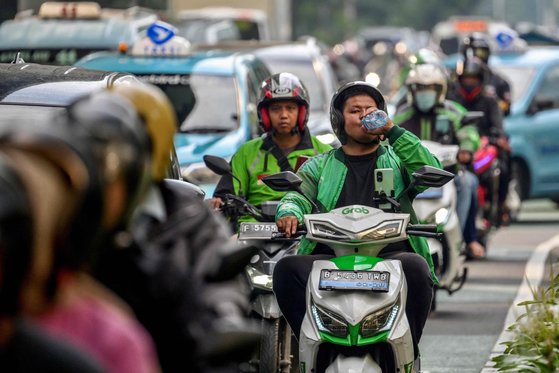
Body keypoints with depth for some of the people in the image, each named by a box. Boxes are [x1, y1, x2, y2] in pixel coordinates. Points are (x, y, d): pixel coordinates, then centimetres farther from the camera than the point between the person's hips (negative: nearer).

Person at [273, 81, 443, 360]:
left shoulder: (398, 159, 23)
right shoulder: (319, 166, 26)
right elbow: (297, 196, 8)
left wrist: (392, 131, -2)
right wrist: (289, 212, -18)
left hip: (390, 257, -1)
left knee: (415, 268, -35)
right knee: (287, 270, -29)